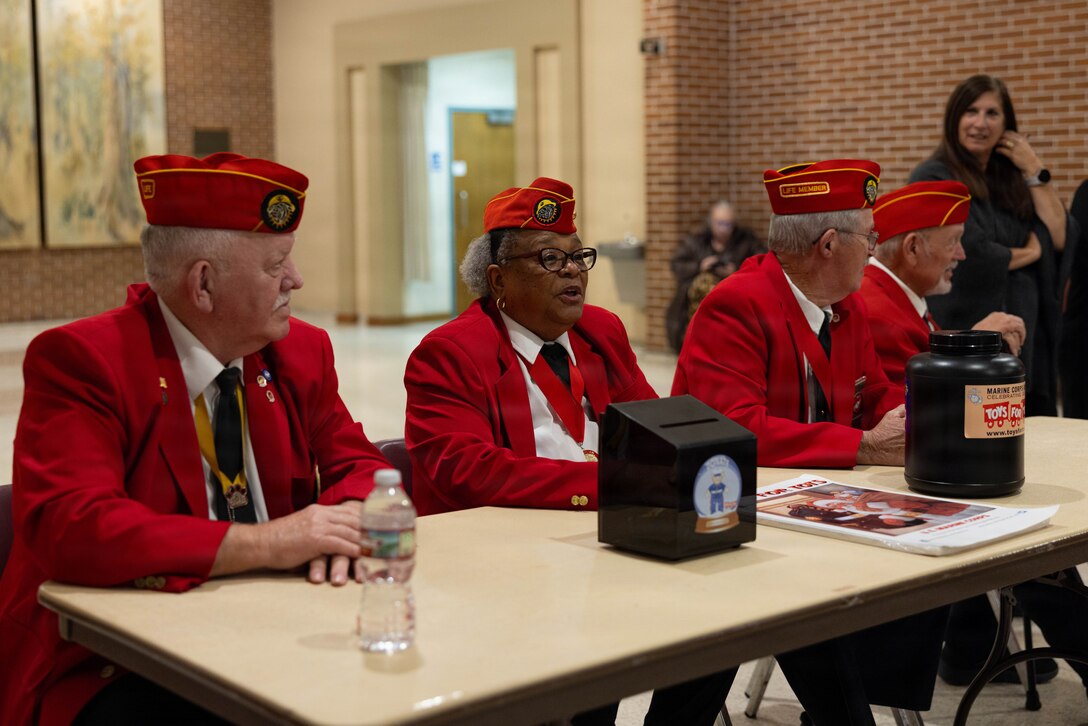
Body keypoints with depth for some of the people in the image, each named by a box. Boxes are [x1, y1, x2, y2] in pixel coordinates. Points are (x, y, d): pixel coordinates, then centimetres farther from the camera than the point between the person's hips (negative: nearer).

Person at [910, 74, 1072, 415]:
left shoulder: (1011, 179, 14)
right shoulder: (933, 178, -7)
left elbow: (1059, 239, 4)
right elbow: (974, 256, -16)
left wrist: (1034, 171, 2)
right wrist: (1029, 253, 1)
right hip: (960, 334, -6)